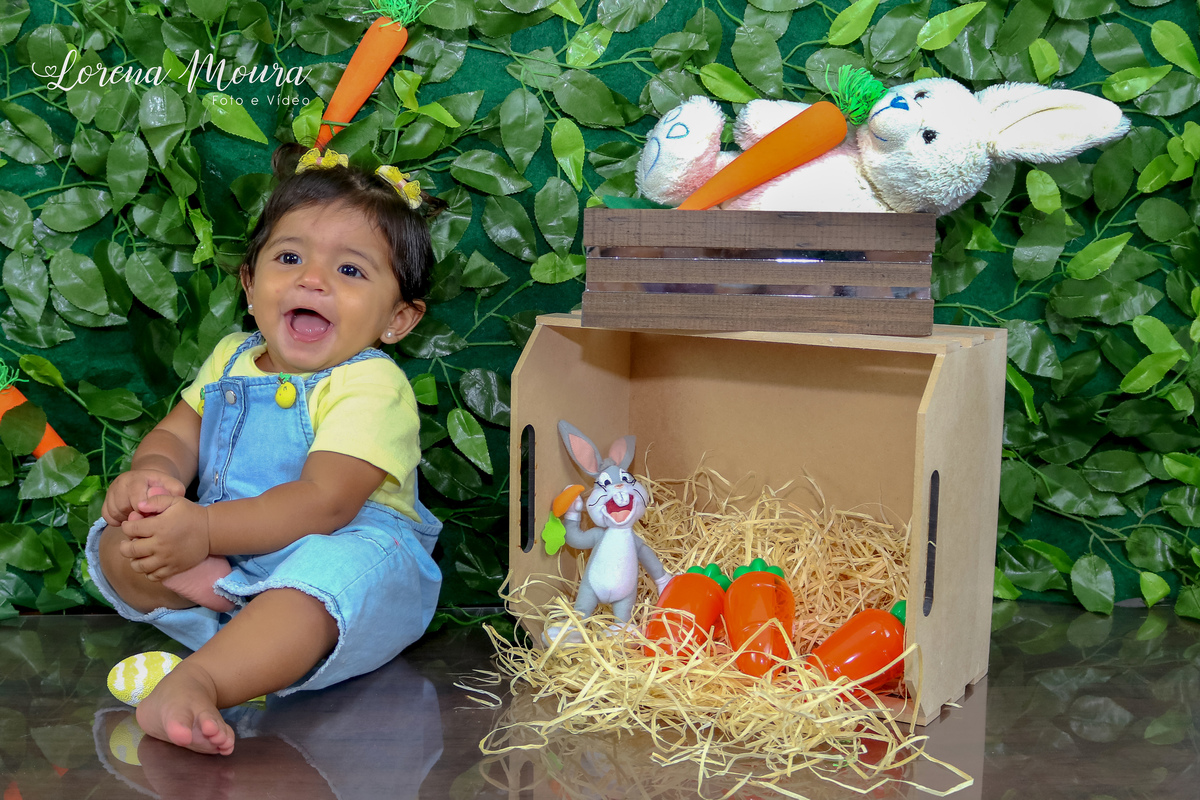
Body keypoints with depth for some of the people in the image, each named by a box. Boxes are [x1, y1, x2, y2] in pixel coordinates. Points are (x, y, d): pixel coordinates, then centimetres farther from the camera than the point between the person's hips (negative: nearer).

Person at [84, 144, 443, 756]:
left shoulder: (371, 386, -14)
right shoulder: (232, 359, 11)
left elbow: (324, 503, -24)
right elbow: (176, 435, 15)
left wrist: (204, 529, -33)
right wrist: (151, 473, -12)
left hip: (345, 546, -7)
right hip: (222, 552, 8)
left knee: (340, 569, -41)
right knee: (119, 539, -6)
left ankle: (197, 679, -55)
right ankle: (203, 584, -30)